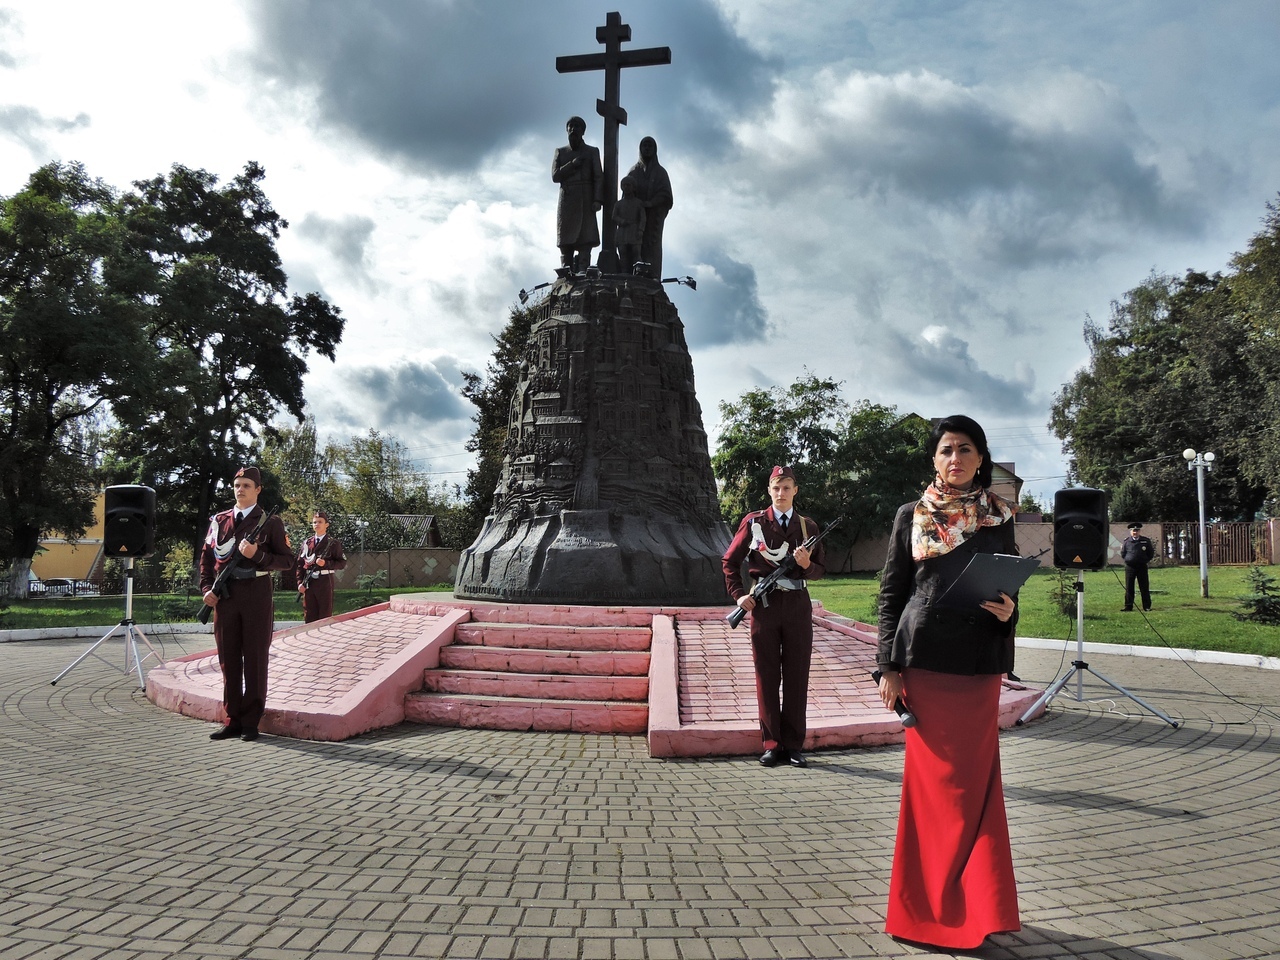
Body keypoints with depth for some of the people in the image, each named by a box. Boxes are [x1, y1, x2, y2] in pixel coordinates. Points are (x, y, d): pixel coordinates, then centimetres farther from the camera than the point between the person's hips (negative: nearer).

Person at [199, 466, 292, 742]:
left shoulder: (270, 522, 2)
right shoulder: (219, 520, 13)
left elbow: (287, 559, -1)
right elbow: (206, 556, 17)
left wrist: (257, 555, -16)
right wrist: (206, 588, 3)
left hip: (257, 595, -4)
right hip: (225, 596, 4)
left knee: (255, 658, 0)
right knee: (228, 659, 6)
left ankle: (251, 722, 6)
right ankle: (233, 720, 15)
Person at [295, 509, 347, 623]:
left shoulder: (333, 543, 0)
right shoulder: (306, 543, 11)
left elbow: (342, 563, -2)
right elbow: (300, 564, 11)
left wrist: (326, 563, -16)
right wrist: (300, 582, 0)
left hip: (325, 581, -4)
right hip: (308, 582, 4)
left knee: (325, 616, 0)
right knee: (309, 616, 7)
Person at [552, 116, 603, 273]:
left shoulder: (592, 152, 15)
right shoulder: (560, 152, 19)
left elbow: (599, 177, 4)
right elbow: (555, 176, 7)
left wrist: (598, 200, -9)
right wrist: (572, 164, -5)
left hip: (586, 201, -2)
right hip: (566, 200, 2)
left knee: (585, 240, -14)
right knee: (565, 242, -5)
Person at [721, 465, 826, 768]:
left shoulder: (808, 526, 10)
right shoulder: (754, 522, 4)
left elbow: (821, 569, 12)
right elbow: (730, 561, 8)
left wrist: (807, 564, -10)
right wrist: (738, 594, -3)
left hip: (798, 606, 2)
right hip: (764, 605, -1)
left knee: (797, 676, 4)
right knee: (767, 676, 3)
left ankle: (794, 746, 12)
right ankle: (771, 745, 11)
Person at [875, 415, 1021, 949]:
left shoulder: (999, 518, 8)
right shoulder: (911, 517, 3)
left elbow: (1010, 588, 15)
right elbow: (890, 594, 2)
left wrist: (1008, 613, -9)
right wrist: (888, 668, -5)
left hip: (979, 665, 2)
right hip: (925, 663, -2)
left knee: (977, 781, 5)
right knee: (936, 783, 4)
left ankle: (975, 906, 20)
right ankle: (934, 909, 18)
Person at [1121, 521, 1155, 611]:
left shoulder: (1146, 541, 2)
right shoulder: (1126, 541, 3)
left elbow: (1151, 553, 9)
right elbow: (1122, 553, 12)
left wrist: (1145, 560, 4)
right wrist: (1128, 560, 6)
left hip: (1142, 567, 0)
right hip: (1129, 567, 0)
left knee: (1144, 588, 2)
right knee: (1129, 588, 2)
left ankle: (1147, 606, 9)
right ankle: (1128, 606, 9)